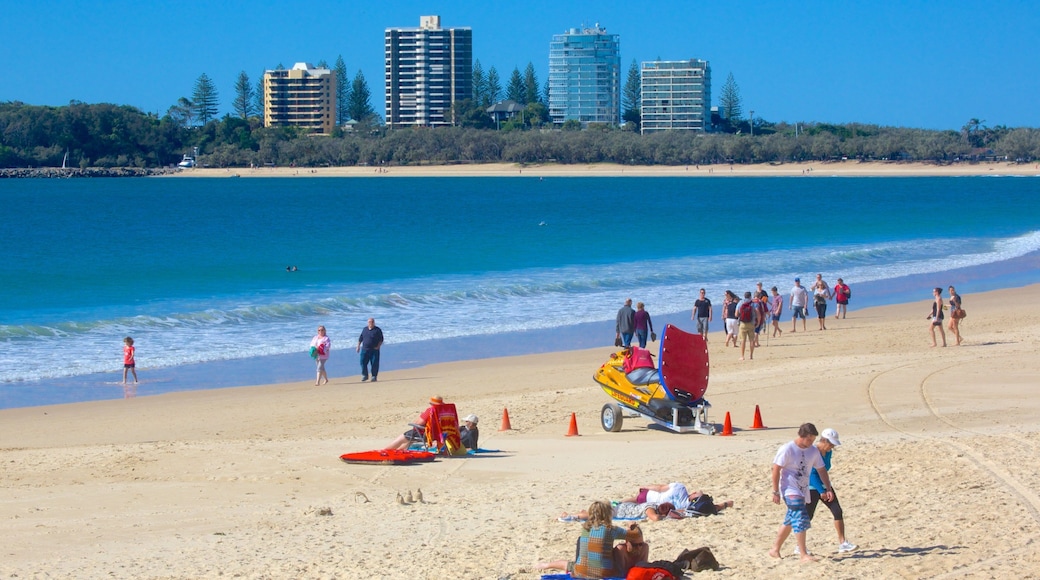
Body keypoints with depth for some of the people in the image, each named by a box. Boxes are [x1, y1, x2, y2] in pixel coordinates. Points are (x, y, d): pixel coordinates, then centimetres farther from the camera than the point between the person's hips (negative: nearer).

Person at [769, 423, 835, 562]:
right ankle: (804, 555, -18)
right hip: (790, 491, -7)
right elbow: (776, 469, -13)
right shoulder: (787, 449, -14)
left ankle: (775, 550, 25)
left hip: (802, 491, 7)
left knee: (790, 521, 13)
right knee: (800, 518, -18)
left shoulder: (813, 451, 4)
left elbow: (821, 470, 12)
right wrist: (776, 492, -14)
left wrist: (828, 489, 5)